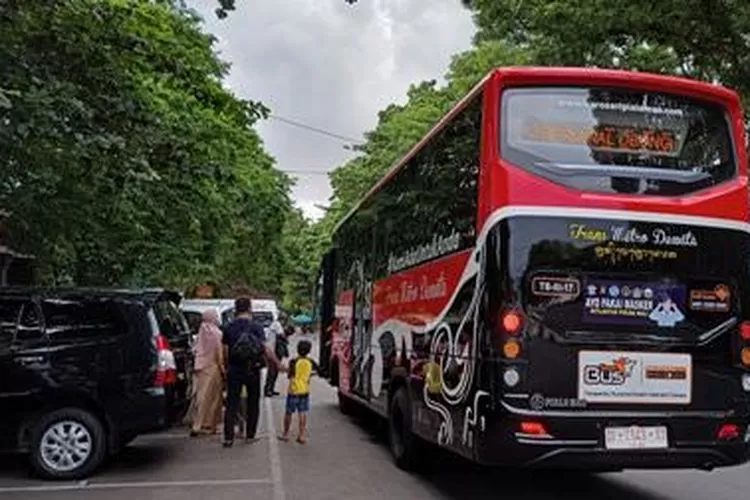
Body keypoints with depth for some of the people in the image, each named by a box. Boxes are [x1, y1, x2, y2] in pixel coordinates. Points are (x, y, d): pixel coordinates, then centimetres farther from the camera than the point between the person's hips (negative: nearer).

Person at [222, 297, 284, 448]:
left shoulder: (229, 328, -1)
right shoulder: (256, 327, -7)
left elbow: (225, 352, 0)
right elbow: (265, 349, -13)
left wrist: (227, 367, 14)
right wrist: (278, 364, -7)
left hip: (234, 370, 1)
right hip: (252, 370, -1)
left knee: (232, 403, 5)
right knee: (253, 402, 13)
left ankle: (228, 437, 0)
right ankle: (250, 435, 17)